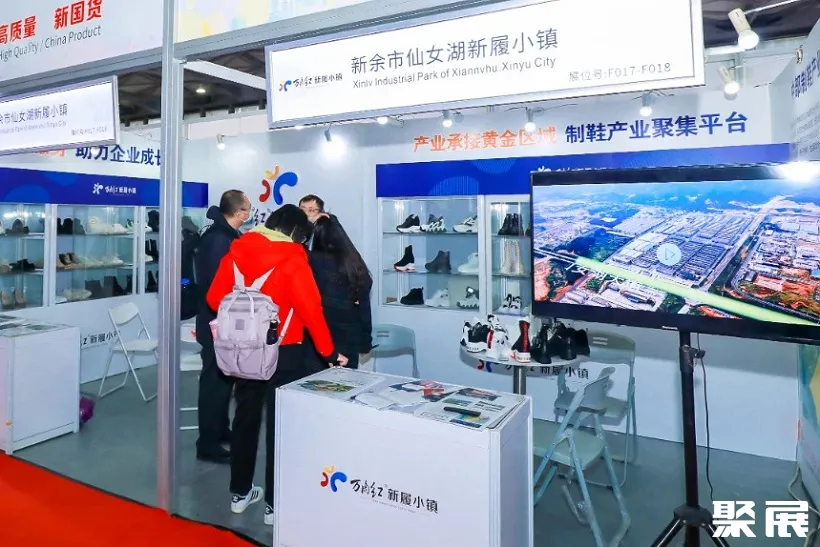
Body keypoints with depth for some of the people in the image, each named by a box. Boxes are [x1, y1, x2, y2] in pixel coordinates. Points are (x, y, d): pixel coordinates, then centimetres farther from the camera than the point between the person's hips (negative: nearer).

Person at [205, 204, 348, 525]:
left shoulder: (237, 251, 1)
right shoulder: (292, 259, -15)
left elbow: (214, 298, 4)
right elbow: (310, 309, -19)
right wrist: (328, 352, -10)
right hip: (283, 352, -5)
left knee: (245, 417, 18)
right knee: (281, 424, 6)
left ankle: (240, 492, 32)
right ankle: (275, 504, 16)